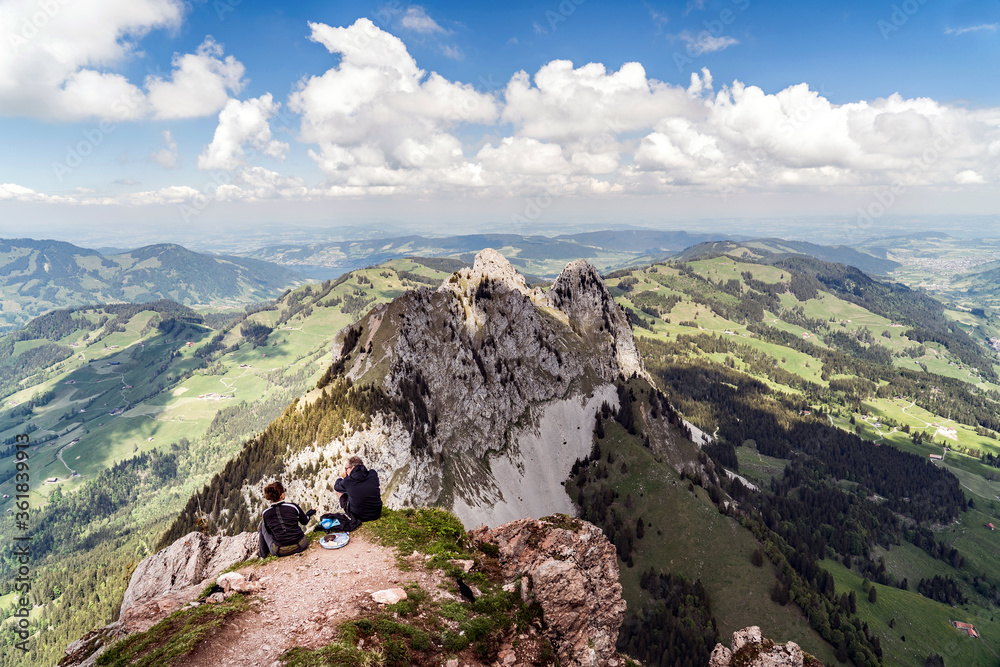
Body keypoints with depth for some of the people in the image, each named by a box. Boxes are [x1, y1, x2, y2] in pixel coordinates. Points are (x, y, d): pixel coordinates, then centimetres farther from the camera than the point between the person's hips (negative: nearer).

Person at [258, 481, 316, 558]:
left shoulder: (265, 514, -9)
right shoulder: (293, 507, -10)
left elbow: (269, 531, 7)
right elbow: (304, 522, 7)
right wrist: (309, 513, 28)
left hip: (280, 552, -1)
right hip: (301, 546, 1)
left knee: (263, 525, 23)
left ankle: (263, 555, 34)